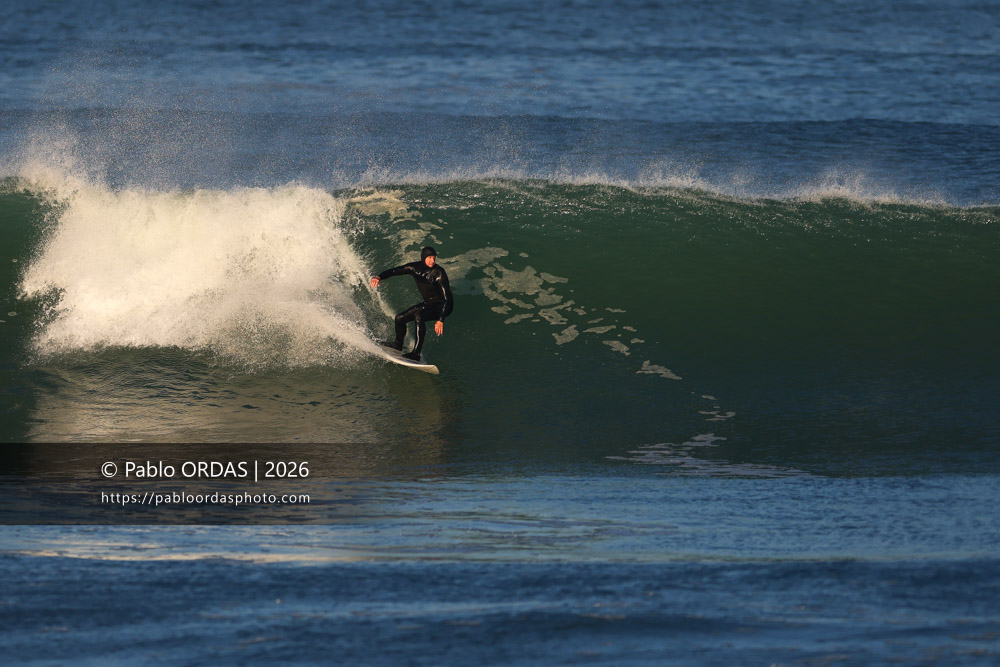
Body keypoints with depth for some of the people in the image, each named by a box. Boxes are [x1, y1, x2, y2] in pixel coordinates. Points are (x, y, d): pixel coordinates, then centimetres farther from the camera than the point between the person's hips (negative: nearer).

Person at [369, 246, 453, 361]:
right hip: (428, 304, 7)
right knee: (400, 318, 10)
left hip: (442, 306, -7)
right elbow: (394, 271, -5)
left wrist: (441, 320, -38)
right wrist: (379, 277, -27)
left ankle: (416, 353, -35)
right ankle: (398, 344, 41)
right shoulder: (415, 268, -9)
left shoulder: (439, 273, -27)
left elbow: (447, 298, -30)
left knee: (419, 315, -34)